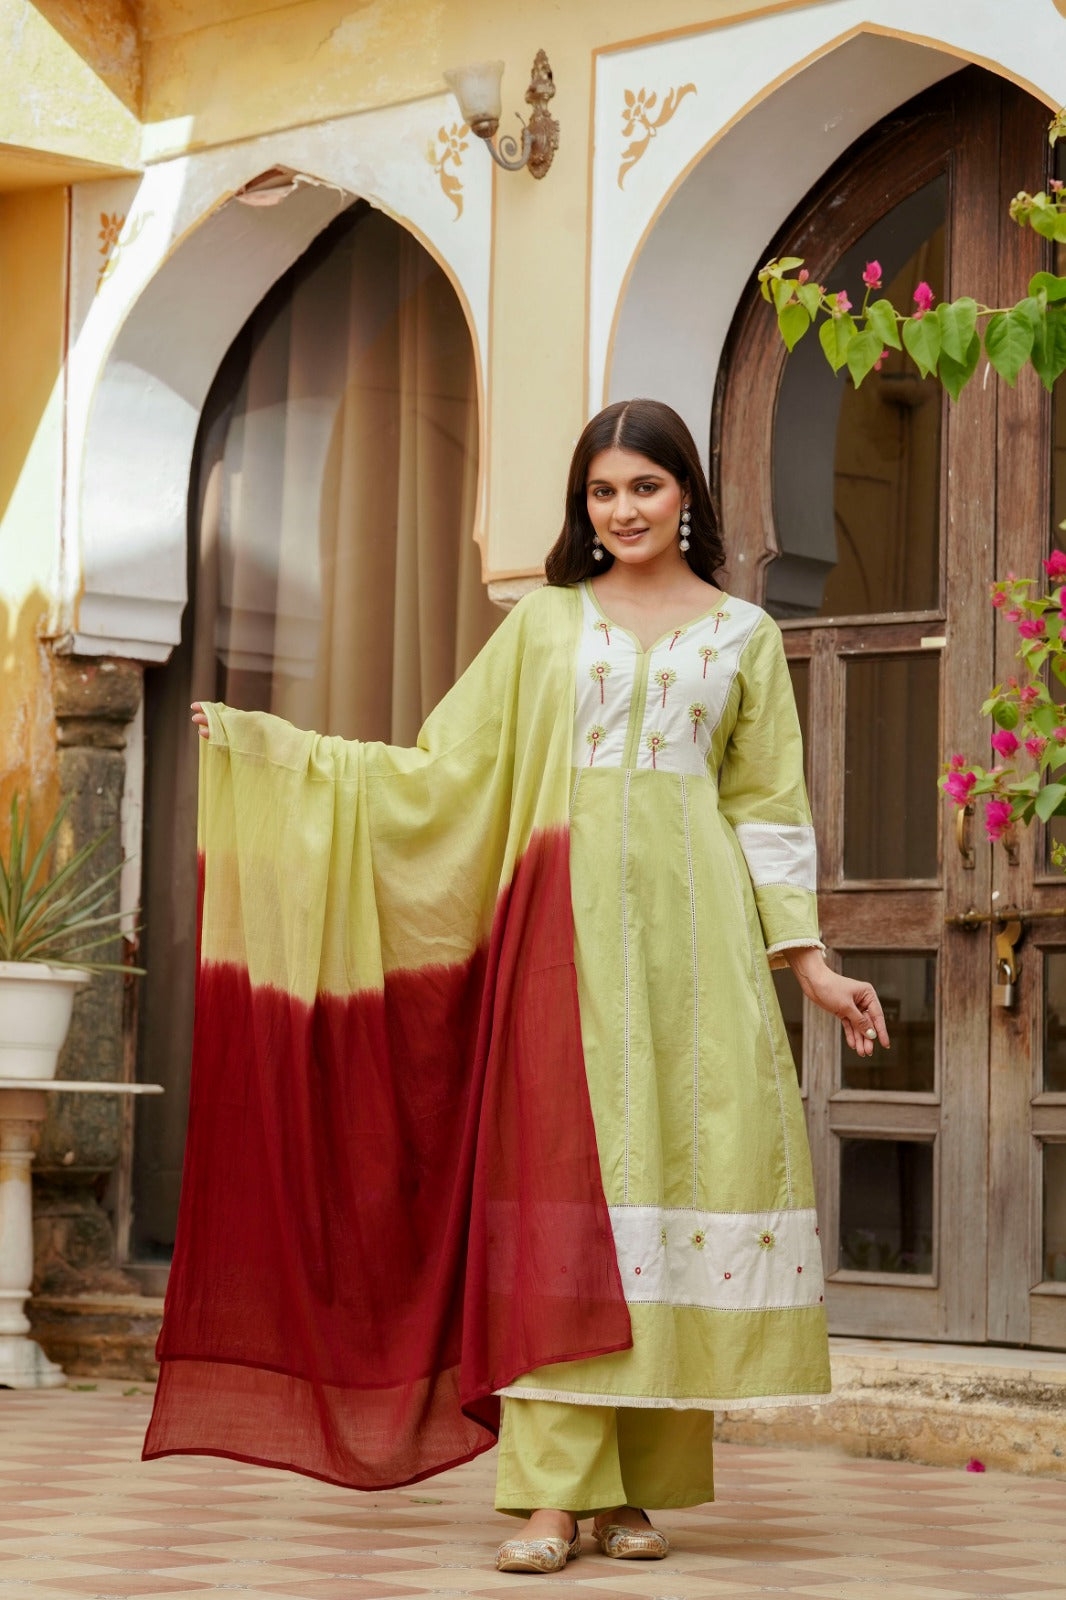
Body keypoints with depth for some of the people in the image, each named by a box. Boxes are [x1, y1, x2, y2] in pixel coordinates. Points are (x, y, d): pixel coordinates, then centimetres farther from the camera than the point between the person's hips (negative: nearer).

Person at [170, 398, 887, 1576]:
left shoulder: (745, 636, 14)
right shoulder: (545, 622, 14)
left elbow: (768, 806, 13)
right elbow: (445, 763, 14)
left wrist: (810, 963, 7)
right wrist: (263, 743, 11)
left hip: (693, 921, 1)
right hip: (571, 915, -1)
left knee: (685, 1162, -6)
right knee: (566, 1176, -10)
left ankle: (637, 1486, 2)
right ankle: (554, 1491, -12)